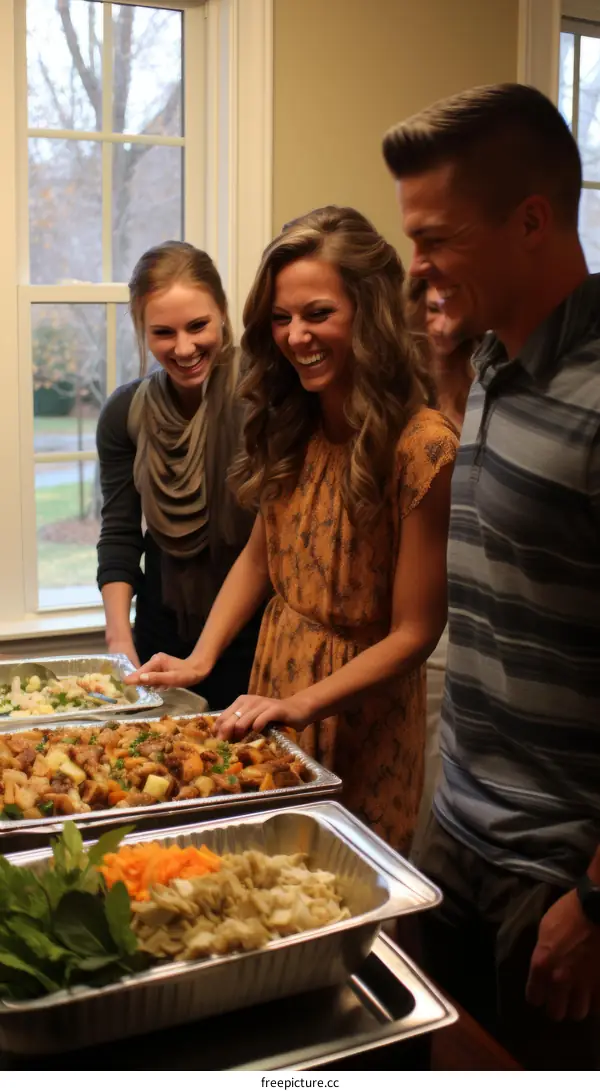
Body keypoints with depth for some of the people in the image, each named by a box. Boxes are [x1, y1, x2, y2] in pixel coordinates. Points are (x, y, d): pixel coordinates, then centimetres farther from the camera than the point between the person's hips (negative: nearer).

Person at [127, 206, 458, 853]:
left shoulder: (420, 447, -22)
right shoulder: (290, 427, -2)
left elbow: (413, 634, -19)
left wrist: (303, 704, -22)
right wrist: (200, 660, -1)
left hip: (360, 717, -6)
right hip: (271, 683, 6)